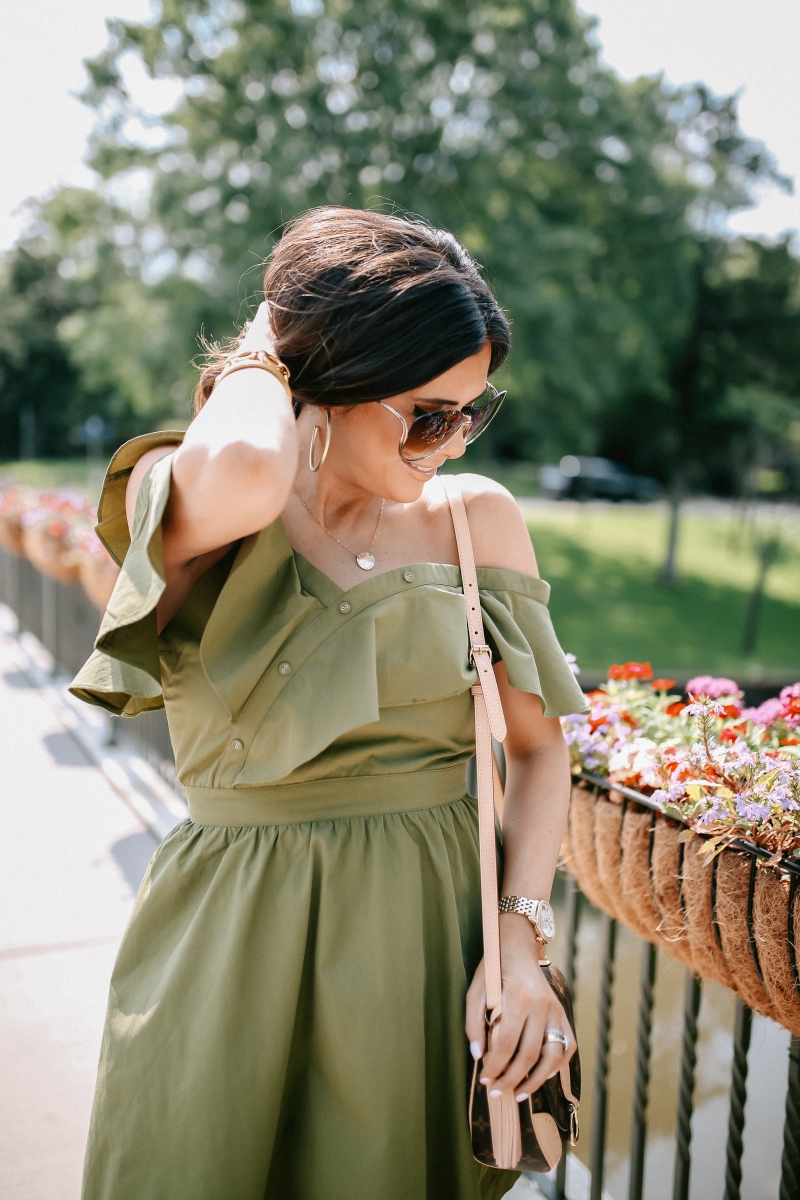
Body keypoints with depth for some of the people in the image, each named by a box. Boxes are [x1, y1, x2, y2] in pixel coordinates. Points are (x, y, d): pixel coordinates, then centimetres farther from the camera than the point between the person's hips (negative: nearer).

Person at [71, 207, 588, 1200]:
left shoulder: (476, 518, -1)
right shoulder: (187, 506, -8)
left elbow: (536, 747, 2)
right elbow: (242, 474, -34)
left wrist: (518, 935, -10)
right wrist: (255, 364, -13)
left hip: (429, 930, 2)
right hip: (226, 939, -1)